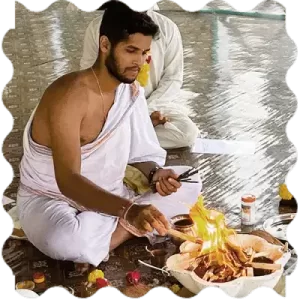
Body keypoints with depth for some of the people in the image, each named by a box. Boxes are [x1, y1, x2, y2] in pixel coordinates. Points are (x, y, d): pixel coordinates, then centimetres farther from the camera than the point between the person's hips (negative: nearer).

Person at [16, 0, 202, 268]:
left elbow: (138, 152, 5)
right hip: (51, 200, -7)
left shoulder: (131, 90, -4)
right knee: (64, 240, -42)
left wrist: (155, 173, -19)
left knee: (190, 184, -3)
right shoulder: (69, 96, -28)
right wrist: (129, 209, -50)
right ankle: (133, 228, -15)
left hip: (107, 197, 7)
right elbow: (68, 181, -36)